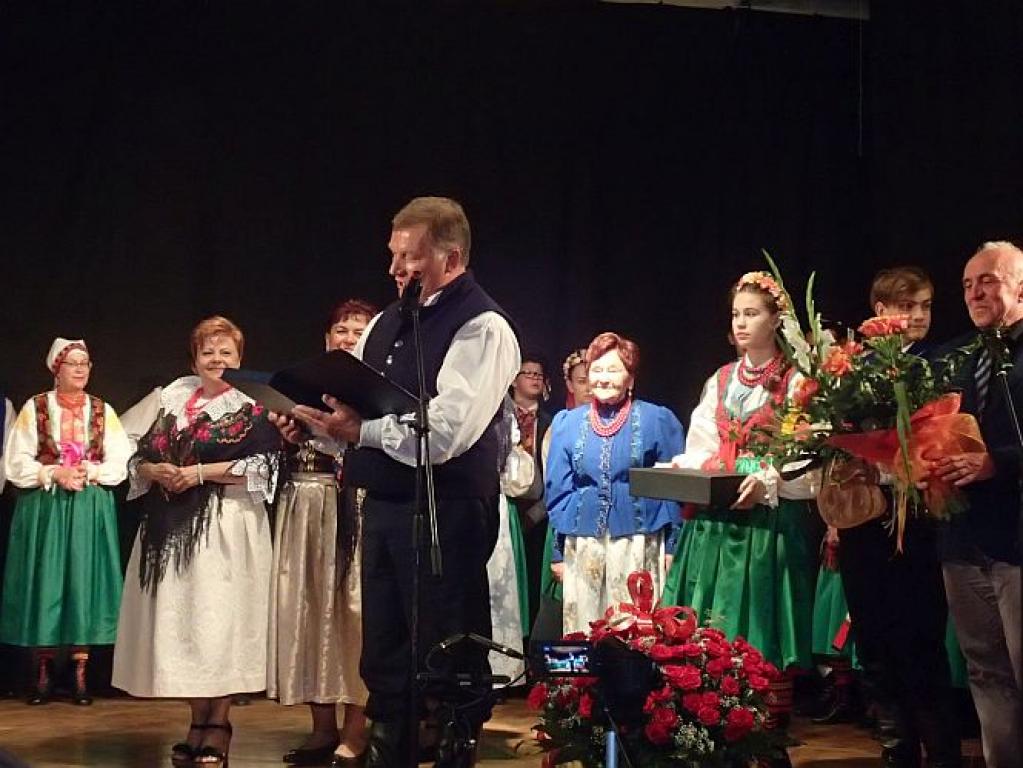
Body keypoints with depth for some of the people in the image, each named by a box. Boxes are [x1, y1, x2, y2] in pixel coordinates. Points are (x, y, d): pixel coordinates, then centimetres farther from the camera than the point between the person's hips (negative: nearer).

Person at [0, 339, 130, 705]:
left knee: (85, 582, -1)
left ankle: (80, 672, 4)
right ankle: (43, 672, 7)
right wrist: (54, 473, -13)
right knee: (44, 583, -1)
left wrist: (90, 471, -13)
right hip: (43, 508, -1)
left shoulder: (103, 411, 8)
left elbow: (120, 464, 3)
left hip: (91, 508, 1)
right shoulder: (35, 408, 3)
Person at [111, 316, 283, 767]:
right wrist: (157, 471, -6)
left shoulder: (250, 409, 2)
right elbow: (139, 459, 16)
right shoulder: (173, 403, 17)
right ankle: (198, 722, 13)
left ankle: (218, 723, 1)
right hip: (170, 527, 5)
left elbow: (263, 467, -11)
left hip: (225, 527, -5)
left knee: (217, 620, -7)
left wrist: (201, 472, -13)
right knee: (178, 621, 4)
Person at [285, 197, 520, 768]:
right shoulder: (390, 321, 14)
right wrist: (314, 416, -1)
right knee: (384, 656, 17)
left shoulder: (482, 328, -12)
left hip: (444, 513, -8)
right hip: (382, 505, 8)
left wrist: (362, 430, -21)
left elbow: (445, 434, -23)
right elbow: (351, 409, 18)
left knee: (448, 663, 1)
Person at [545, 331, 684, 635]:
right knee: (584, 630, 3)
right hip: (583, 545, 2)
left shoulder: (657, 420, 2)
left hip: (639, 543, -2)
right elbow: (558, 490, 12)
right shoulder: (567, 423, 9)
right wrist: (558, 552, 9)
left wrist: (672, 549, -1)